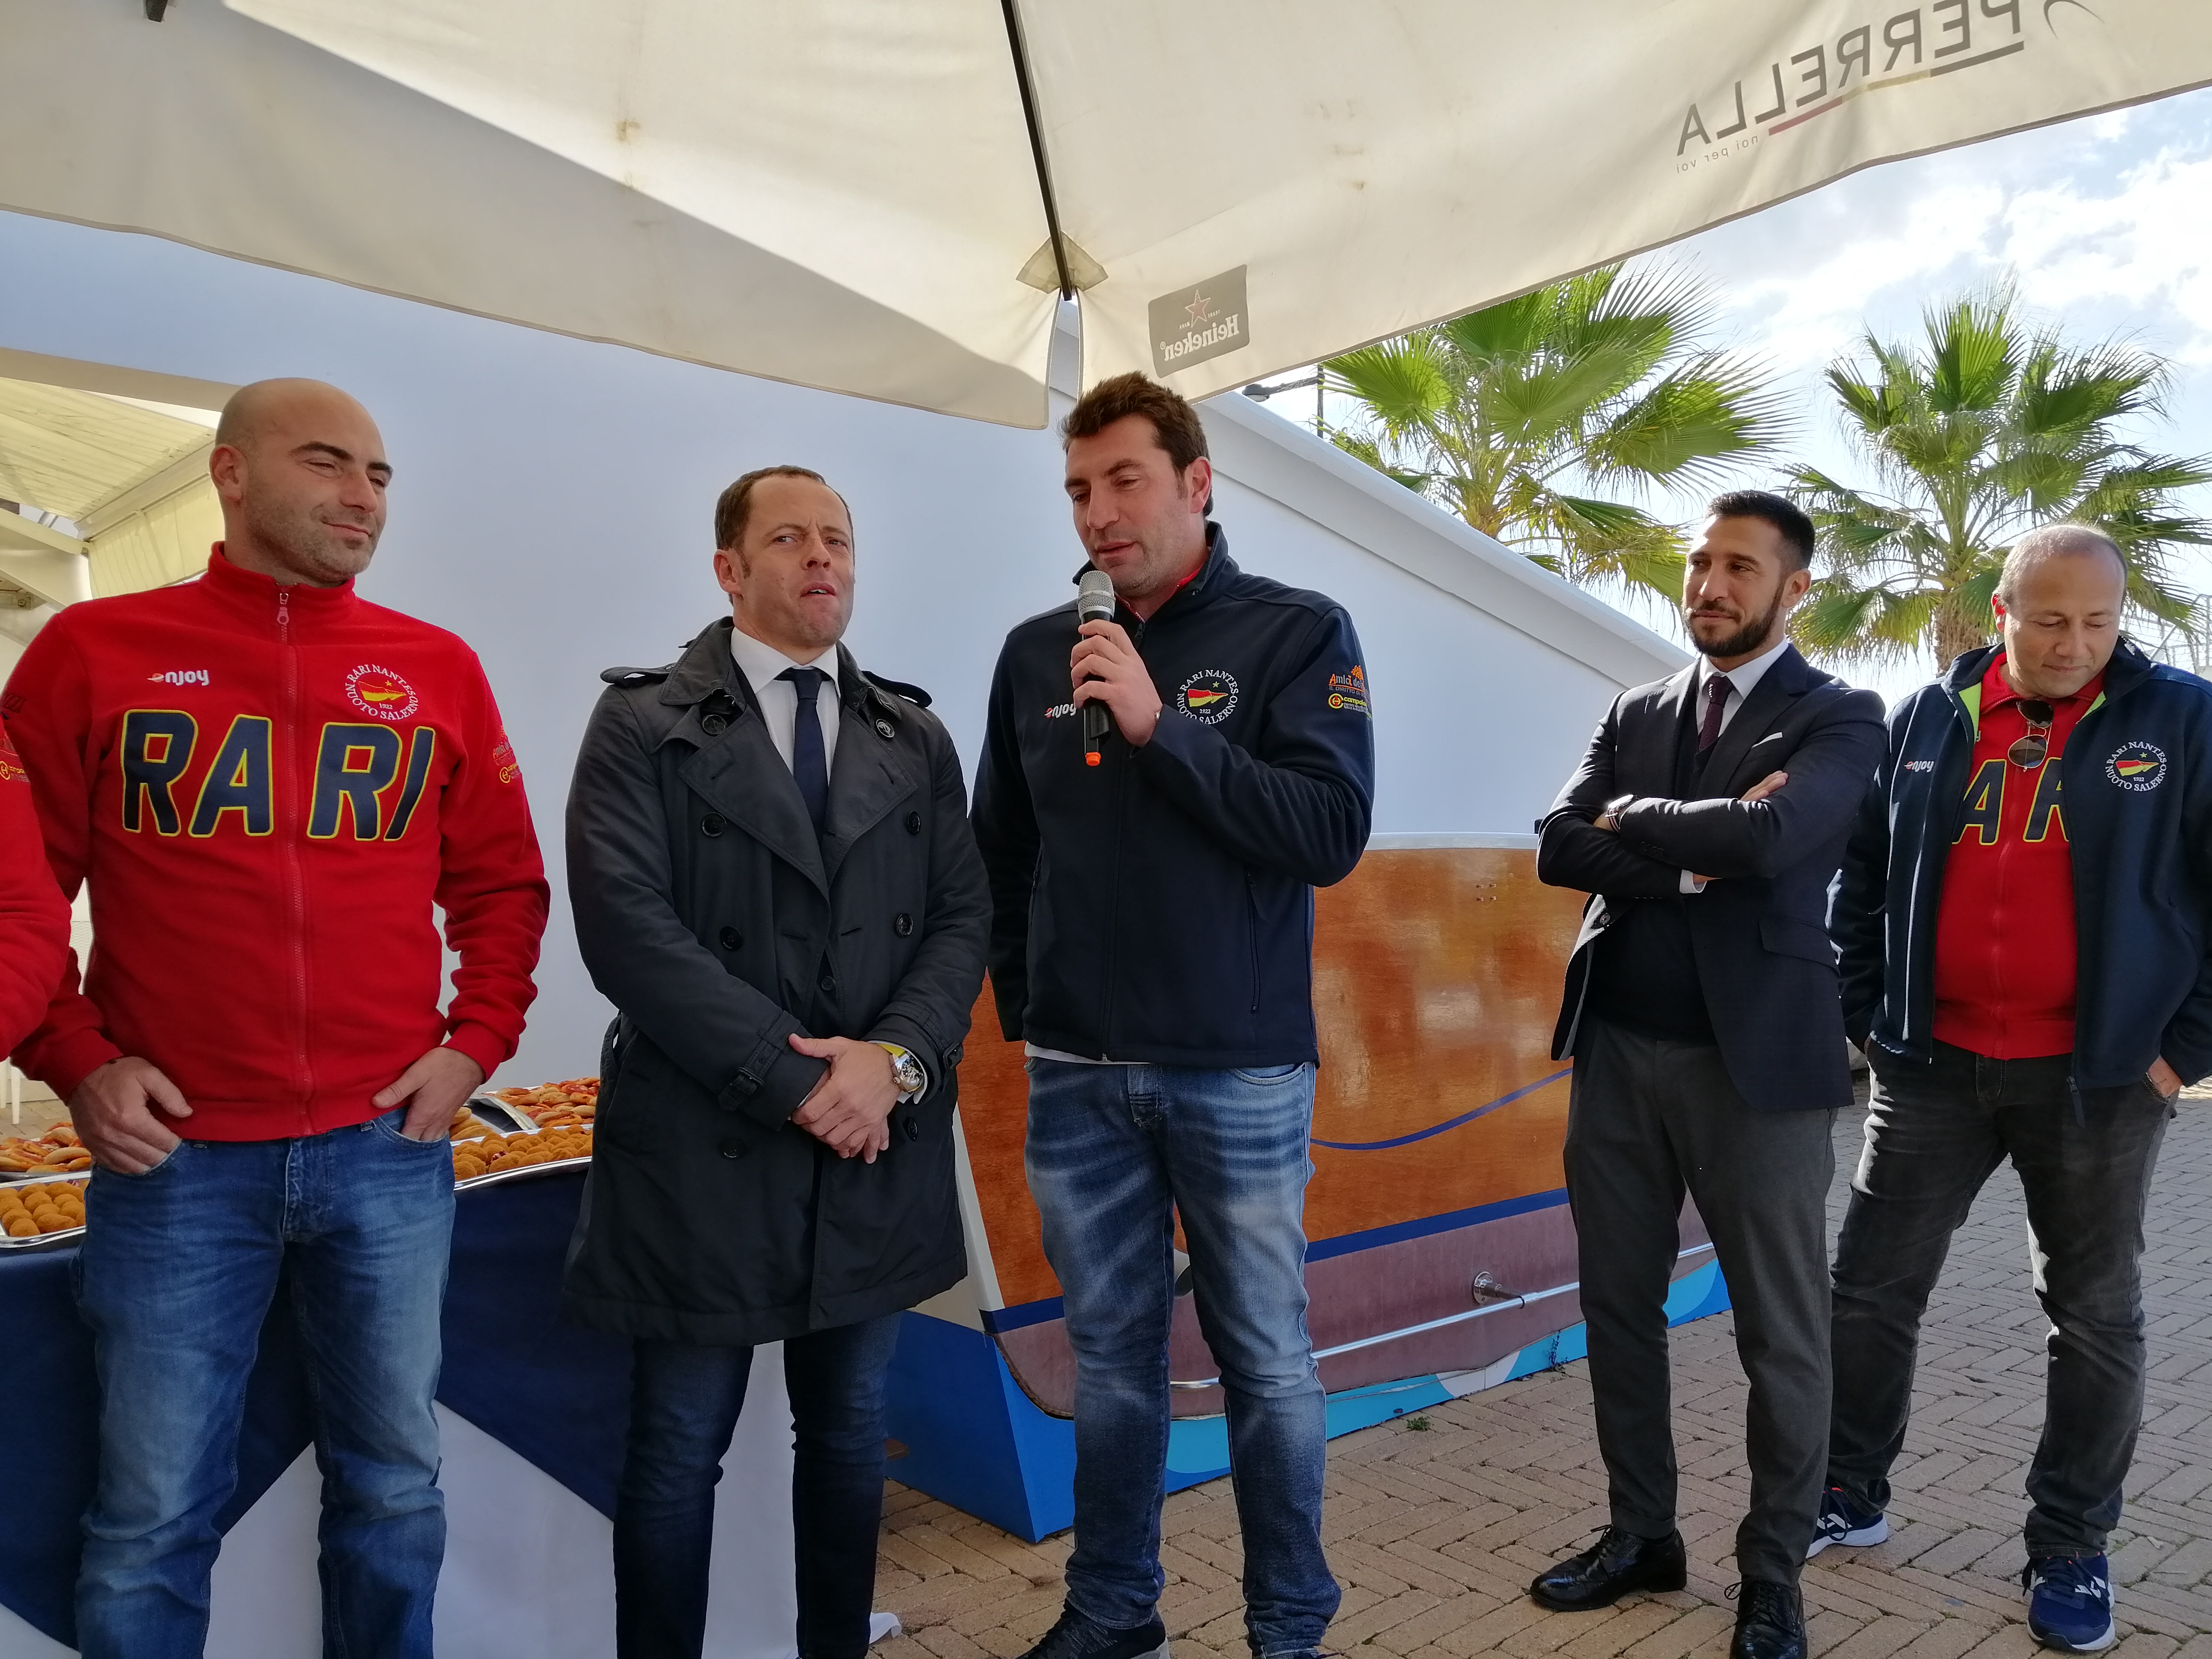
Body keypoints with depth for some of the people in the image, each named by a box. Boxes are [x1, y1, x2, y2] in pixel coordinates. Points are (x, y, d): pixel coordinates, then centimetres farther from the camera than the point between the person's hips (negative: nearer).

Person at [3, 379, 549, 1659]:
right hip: (176, 1155, -1)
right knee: (154, 1517, 9)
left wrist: (479, 1040, 0)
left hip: (390, 1150, 2)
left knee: (396, 1484, 15)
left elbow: (502, 882, 10)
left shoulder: (438, 669, 5)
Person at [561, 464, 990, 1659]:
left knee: (850, 1436, 17)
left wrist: (896, 1058, -14)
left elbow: (961, 917, 3)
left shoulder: (915, 738, 9)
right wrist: (796, 1079, -17)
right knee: (679, 1452, 8)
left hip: (877, 1152, 4)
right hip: (703, 1147, -3)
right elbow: (628, 928, -13)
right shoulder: (642, 725, -3)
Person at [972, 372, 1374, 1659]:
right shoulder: (1036, 652, 7)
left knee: (1267, 1362, 9)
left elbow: (1333, 834, -14)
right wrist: (1023, 999, 10)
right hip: (1077, 1077, 3)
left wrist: (1161, 726, -20)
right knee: (1113, 1359, 15)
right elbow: (1003, 853, 16)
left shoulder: (1298, 634, -4)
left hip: (1240, 1074, -3)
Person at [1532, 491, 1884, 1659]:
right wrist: (1695, 853, -13)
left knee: (1779, 1333, 7)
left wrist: (1634, 820, -9)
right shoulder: (1636, 712, 12)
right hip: (1618, 1050, 5)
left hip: (1756, 1057, -4)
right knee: (1618, 1306, 13)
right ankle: (1641, 1536, 31)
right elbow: (1559, 847, -2)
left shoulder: (1839, 719, -3)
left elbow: (1769, 838, -23)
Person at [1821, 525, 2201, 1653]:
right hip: (1932, 1066, 2)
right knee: (1871, 1290, 7)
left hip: (2100, 1077, -2)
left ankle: (2071, 1552, 26)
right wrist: (1865, 1015, 5)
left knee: (2095, 1319, 10)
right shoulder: (1925, 722, 3)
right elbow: (1864, 877, 10)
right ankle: (1849, 1497, 26)